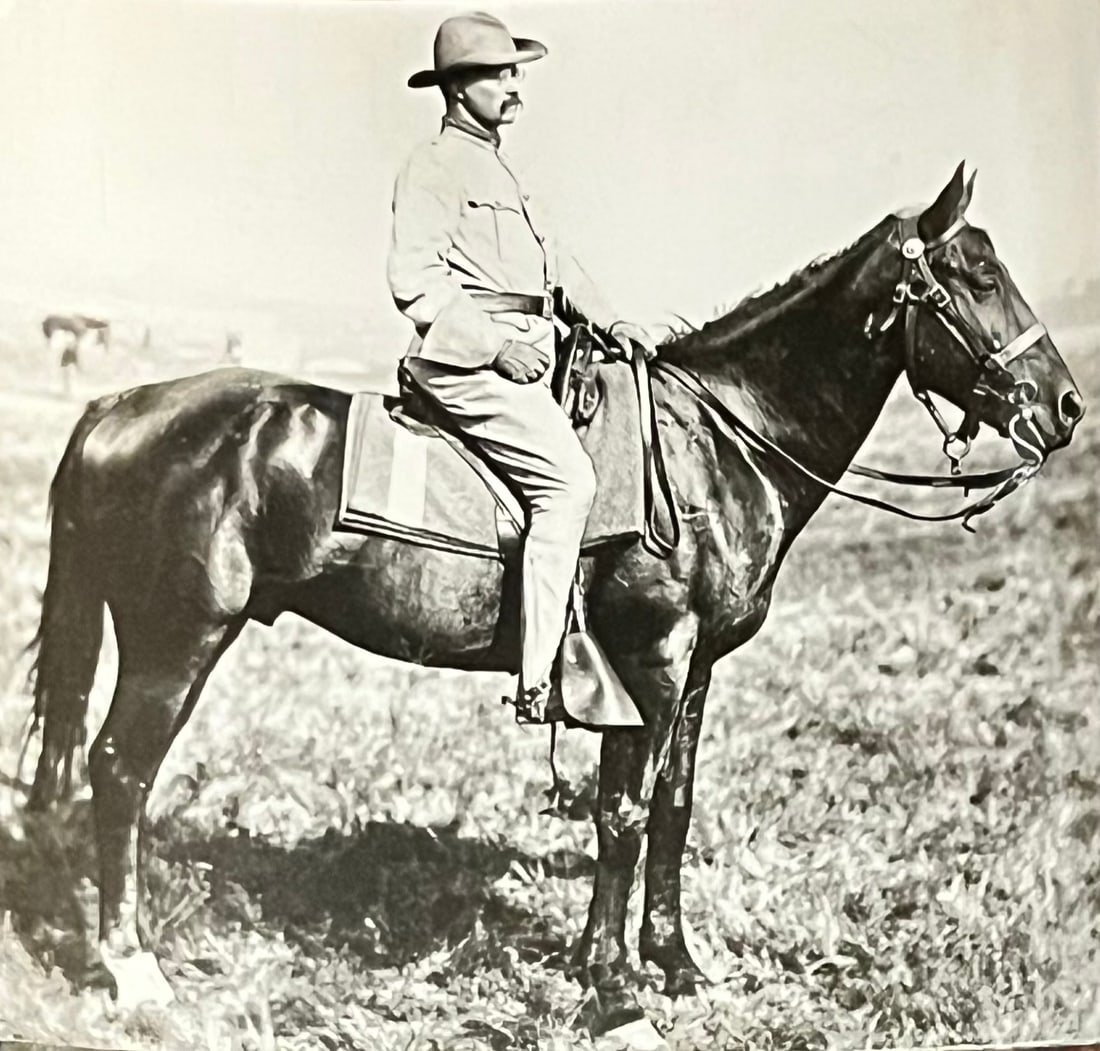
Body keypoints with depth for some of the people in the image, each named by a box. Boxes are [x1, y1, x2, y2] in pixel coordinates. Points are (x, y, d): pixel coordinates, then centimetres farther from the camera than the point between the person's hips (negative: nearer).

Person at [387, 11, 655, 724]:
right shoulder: (434, 168, -3)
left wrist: (609, 320, 12)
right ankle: (540, 681, -23)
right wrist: (496, 343, -18)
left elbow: (553, 259, 27)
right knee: (566, 477, -23)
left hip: (523, 355, 10)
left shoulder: (501, 170, 27)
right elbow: (415, 280, -13)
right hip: (465, 357, -10)